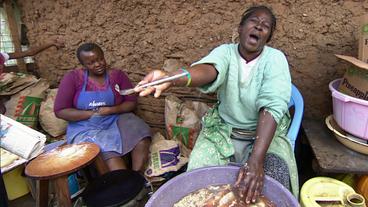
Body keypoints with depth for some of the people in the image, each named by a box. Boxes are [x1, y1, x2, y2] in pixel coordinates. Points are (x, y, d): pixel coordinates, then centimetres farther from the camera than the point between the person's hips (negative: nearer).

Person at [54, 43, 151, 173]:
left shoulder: (117, 75, 1)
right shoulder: (73, 78, -3)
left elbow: (132, 102, 1)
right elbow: (60, 111, -5)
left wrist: (111, 110, -18)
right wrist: (92, 113, -15)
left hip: (116, 120, 2)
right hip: (86, 128, -2)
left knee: (142, 141, -24)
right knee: (109, 154, -30)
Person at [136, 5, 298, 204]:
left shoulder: (275, 59, -13)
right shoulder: (226, 51, -8)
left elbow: (272, 106, -28)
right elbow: (208, 70, -33)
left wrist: (256, 160, -42)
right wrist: (171, 77, -57)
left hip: (265, 134, -1)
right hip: (223, 130, 1)